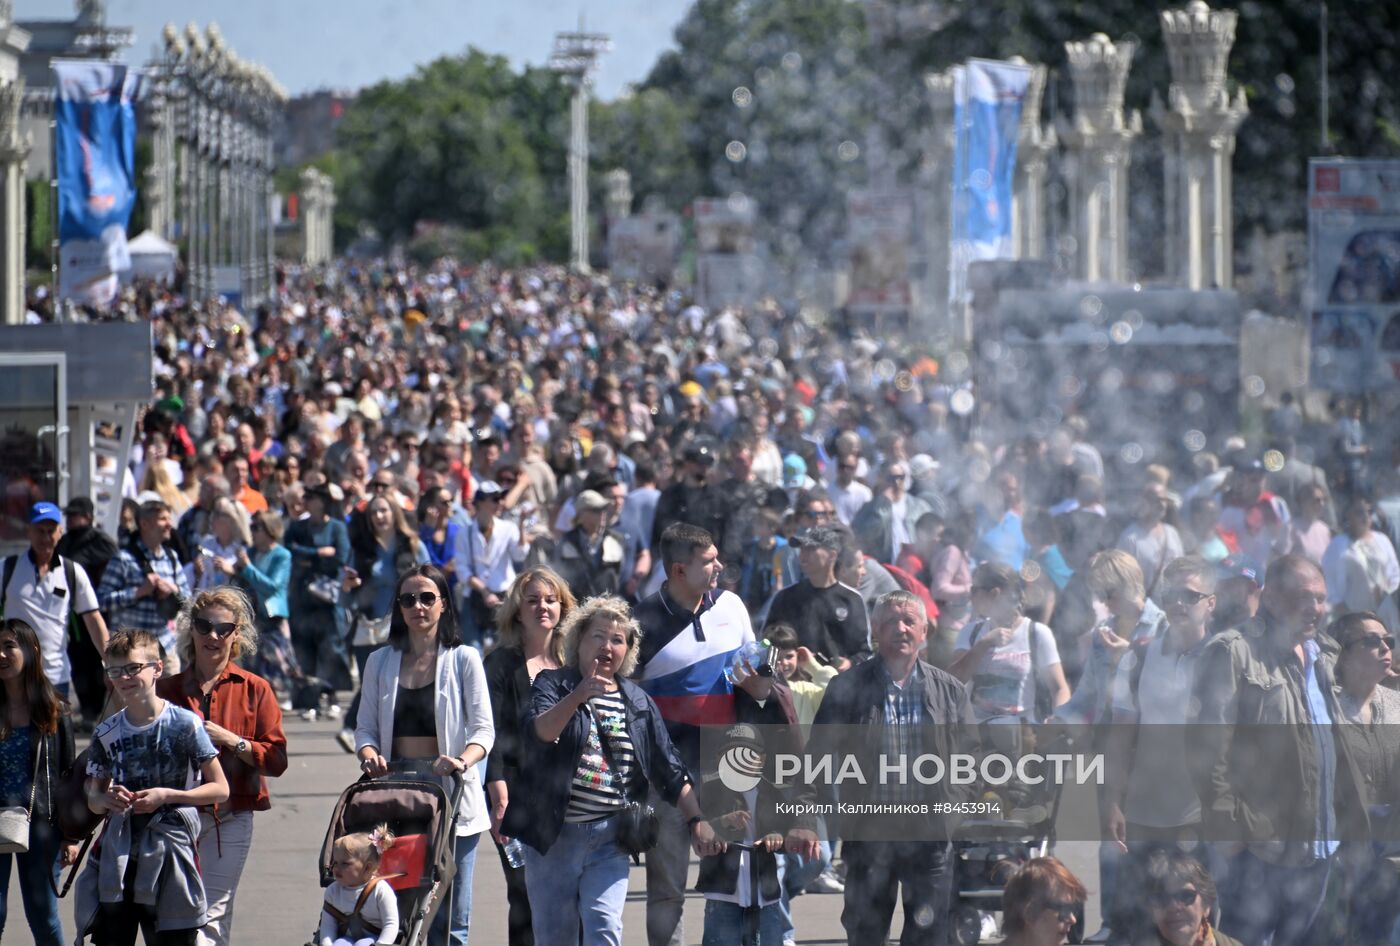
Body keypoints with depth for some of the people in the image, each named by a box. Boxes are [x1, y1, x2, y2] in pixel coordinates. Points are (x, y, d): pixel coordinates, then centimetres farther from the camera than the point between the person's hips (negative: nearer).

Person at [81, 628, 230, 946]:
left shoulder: (184, 724, -5)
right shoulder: (107, 733, 8)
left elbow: (220, 789, -3)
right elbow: (93, 799, 17)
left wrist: (166, 795, -15)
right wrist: (107, 800, -8)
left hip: (170, 851, -4)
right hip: (119, 856, 4)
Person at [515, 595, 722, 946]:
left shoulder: (639, 703, 12)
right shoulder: (553, 684, 3)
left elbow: (670, 771, 13)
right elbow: (539, 731, -18)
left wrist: (697, 821, 0)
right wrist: (579, 696, -33)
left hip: (608, 838, 1)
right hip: (553, 836, -1)